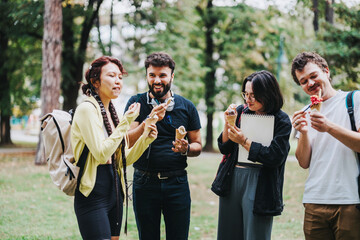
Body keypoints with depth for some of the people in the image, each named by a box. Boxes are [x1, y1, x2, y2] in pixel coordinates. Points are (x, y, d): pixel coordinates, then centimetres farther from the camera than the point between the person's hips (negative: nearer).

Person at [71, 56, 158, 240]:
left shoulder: (111, 112, 15)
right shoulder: (87, 109, -11)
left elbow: (124, 160, 16)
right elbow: (101, 154, -20)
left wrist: (146, 138, 2)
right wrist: (126, 122, -16)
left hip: (115, 191, 9)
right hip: (93, 194, -8)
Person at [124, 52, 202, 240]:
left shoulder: (186, 107, 6)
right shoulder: (136, 103, 2)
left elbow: (197, 146, 11)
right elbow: (128, 141, -9)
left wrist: (186, 149, -12)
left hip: (177, 182, 1)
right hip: (145, 182, -1)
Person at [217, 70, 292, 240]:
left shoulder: (281, 121, -5)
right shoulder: (241, 112, 7)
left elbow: (275, 157, -15)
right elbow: (224, 149, 9)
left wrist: (244, 141, -14)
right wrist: (228, 124, -6)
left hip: (259, 186, -5)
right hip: (232, 180, 5)